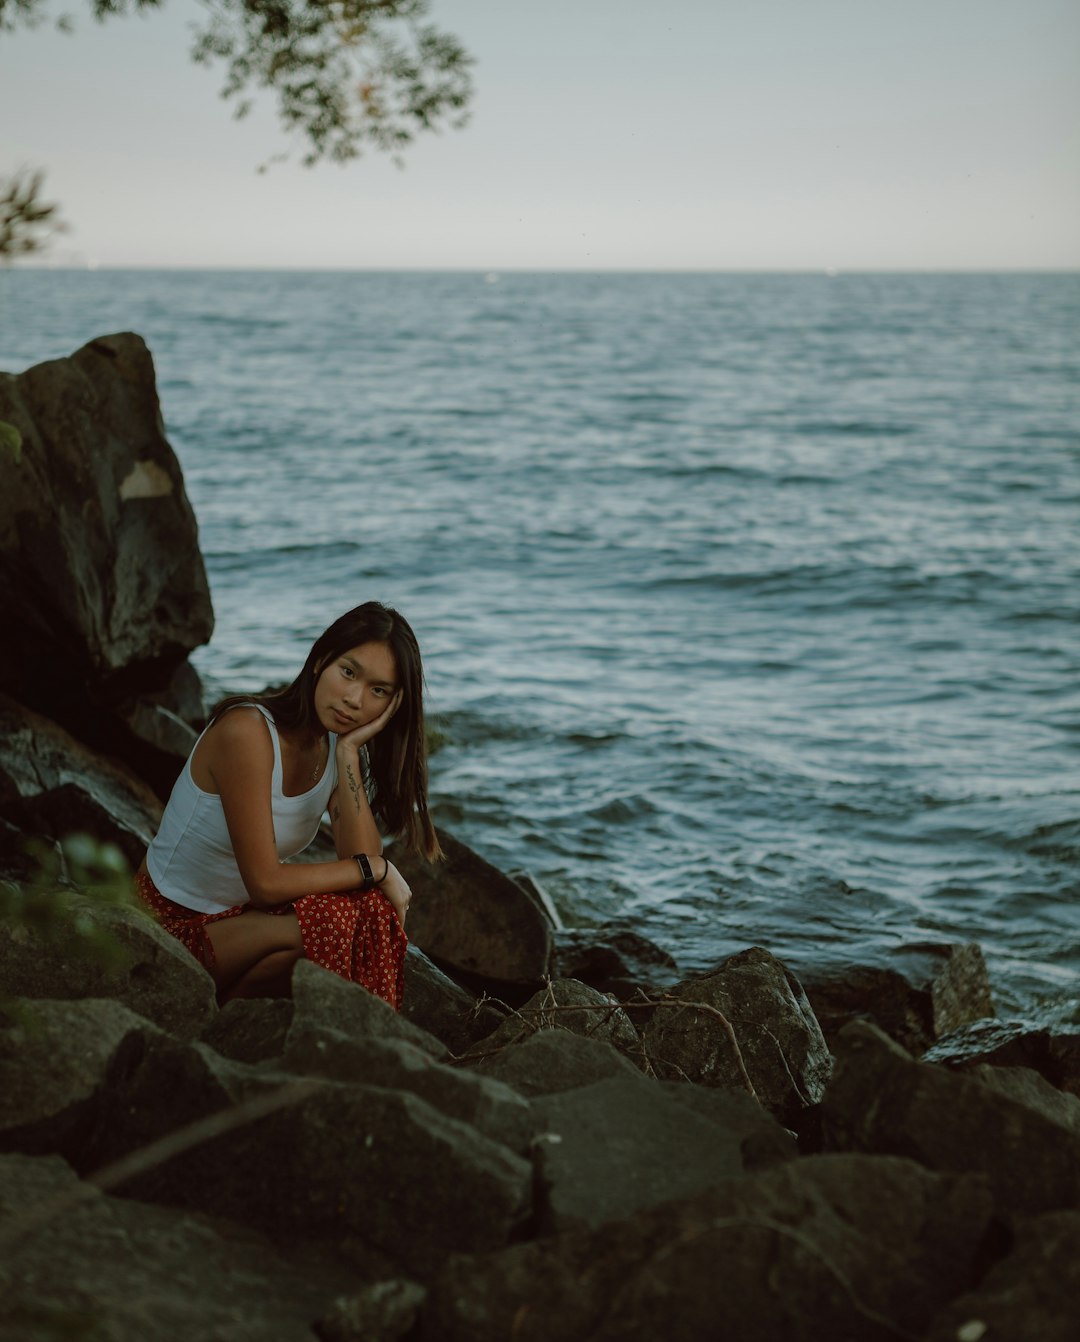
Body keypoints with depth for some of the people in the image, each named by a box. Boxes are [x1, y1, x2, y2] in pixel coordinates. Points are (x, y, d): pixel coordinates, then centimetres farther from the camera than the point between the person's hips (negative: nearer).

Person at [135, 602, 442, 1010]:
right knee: (325, 929, -29)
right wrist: (375, 868, -18)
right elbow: (265, 881, -26)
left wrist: (348, 753, -18)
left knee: (373, 912, -18)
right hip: (172, 925, -7)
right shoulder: (248, 731, -24)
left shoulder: (338, 746, 0)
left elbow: (363, 861, -13)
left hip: (243, 915, 7)